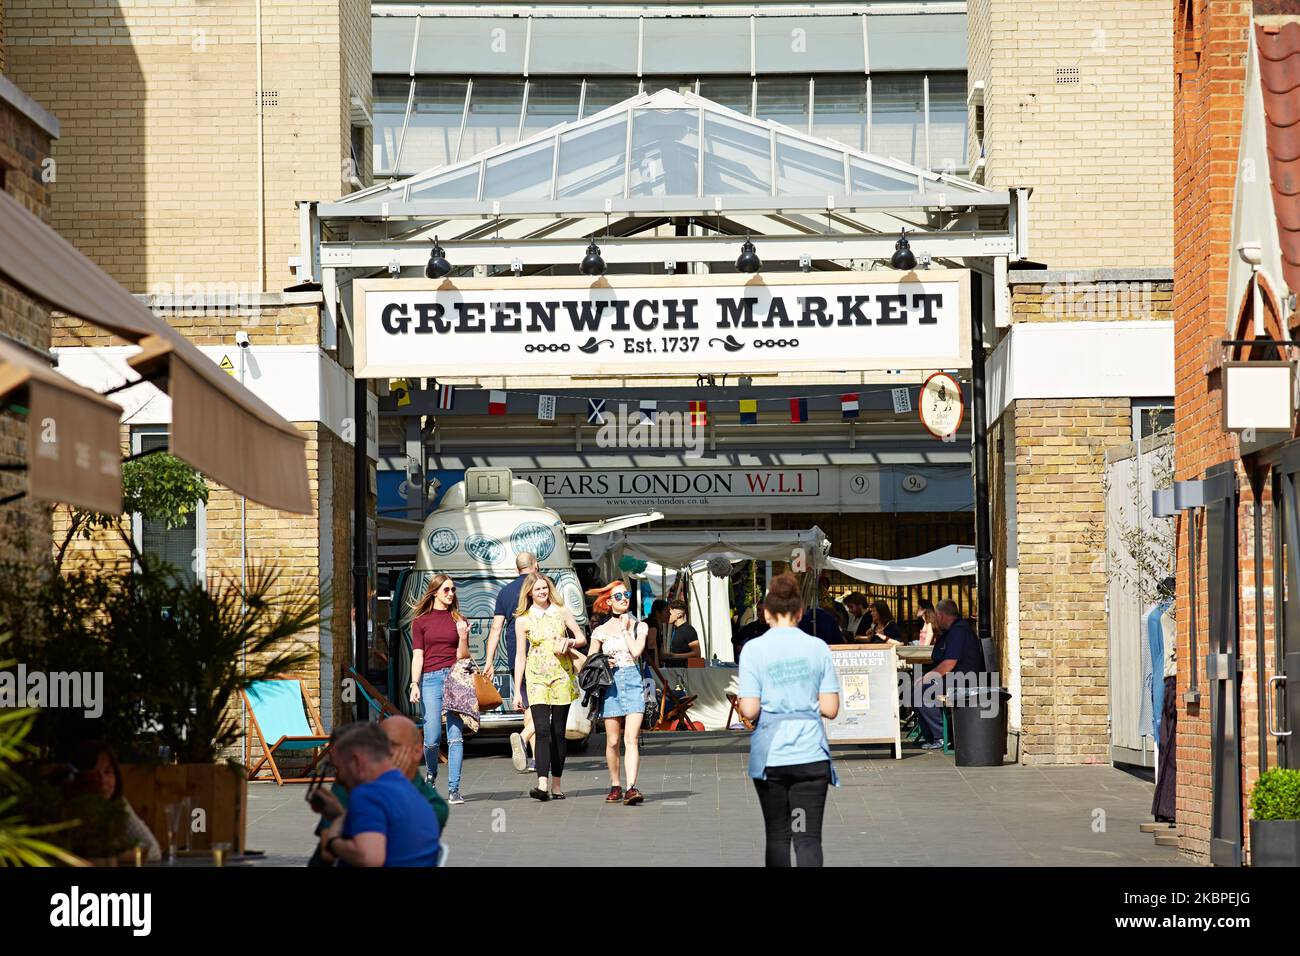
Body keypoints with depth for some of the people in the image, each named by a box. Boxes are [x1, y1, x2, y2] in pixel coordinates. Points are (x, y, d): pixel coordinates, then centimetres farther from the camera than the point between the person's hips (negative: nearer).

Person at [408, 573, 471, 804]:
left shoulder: (459, 620, 12)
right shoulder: (421, 622, 10)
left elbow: (463, 656, 8)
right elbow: (418, 655, 4)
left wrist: (463, 638, -10)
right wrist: (414, 684, -7)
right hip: (431, 679, -1)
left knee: (455, 736, -6)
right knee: (432, 738, -7)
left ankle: (454, 789, -5)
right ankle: (431, 774, 23)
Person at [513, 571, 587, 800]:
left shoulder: (561, 612, 5)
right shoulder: (523, 620, 3)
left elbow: (582, 638, 11)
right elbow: (520, 657, 6)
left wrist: (569, 642, -12)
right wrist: (517, 691, 4)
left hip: (561, 676, 1)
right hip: (537, 678, -1)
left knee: (558, 732, 3)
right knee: (542, 730, -14)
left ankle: (556, 785, 11)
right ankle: (542, 783, -24)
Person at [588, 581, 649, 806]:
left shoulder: (639, 626, 9)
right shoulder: (601, 631, 9)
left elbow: (636, 651, -8)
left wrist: (625, 628, -1)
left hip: (633, 682, -1)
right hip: (610, 684, 1)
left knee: (632, 739, -13)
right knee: (613, 741, 3)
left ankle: (631, 788, -21)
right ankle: (615, 786, 19)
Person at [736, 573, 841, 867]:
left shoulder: (754, 649, -3)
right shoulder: (818, 647, 1)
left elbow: (749, 711, -8)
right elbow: (830, 709, -1)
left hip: (770, 755, 0)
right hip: (810, 754, 0)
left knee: (777, 835, 11)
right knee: (808, 837, -3)